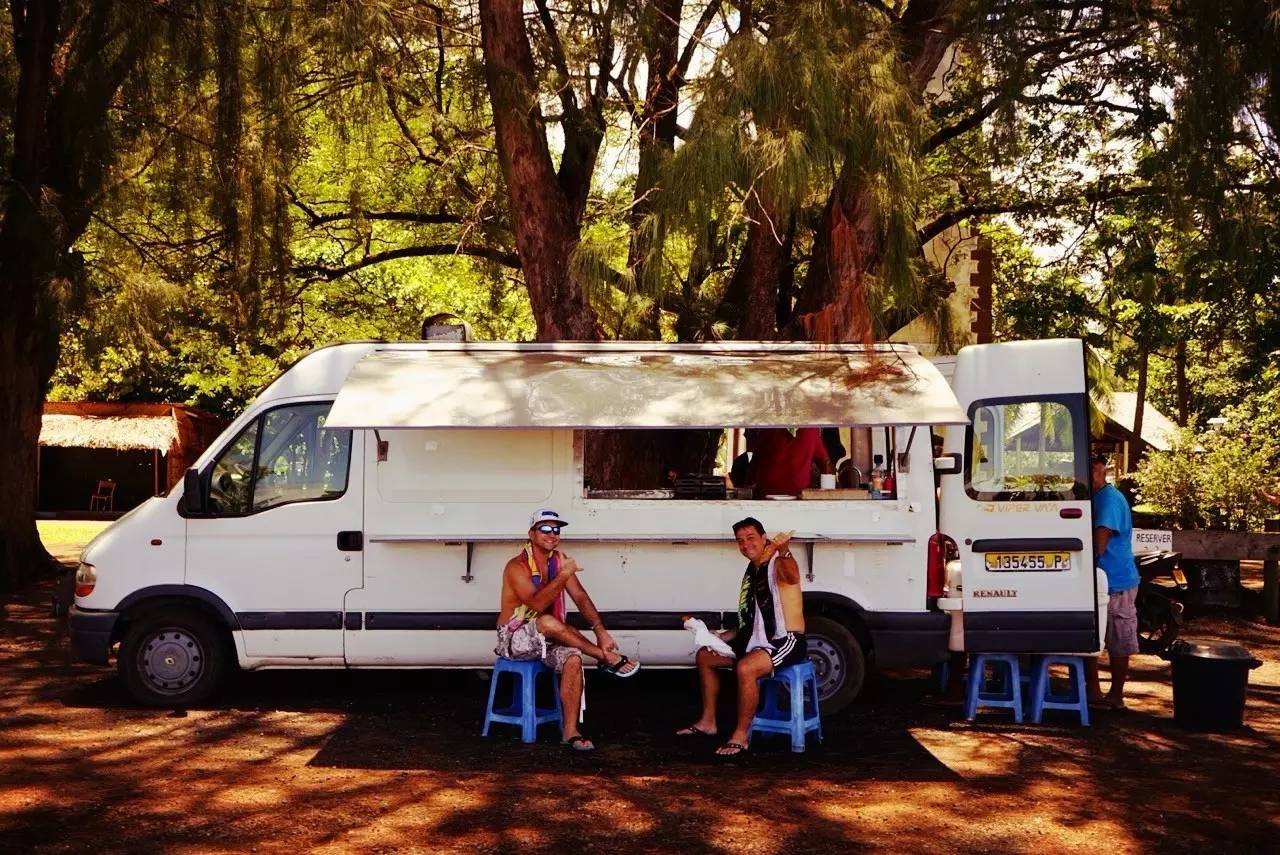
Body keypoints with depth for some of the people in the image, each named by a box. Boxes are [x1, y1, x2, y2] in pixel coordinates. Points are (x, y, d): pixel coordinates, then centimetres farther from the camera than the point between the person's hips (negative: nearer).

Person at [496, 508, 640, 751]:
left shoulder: (560, 560, 4)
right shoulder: (517, 566, -17)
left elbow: (581, 597, -2)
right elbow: (537, 604, -31)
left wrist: (601, 631, -16)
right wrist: (563, 575, -39)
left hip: (544, 639, 6)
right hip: (514, 638, -6)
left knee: (573, 658, -25)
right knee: (549, 622, -36)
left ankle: (570, 732, -23)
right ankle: (608, 658, -23)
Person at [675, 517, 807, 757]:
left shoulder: (778, 564, -14)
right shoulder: (752, 571, 13)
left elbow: (791, 575, -43)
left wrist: (784, 552, -62)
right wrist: (723, 636, 8)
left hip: (787, 642, -10)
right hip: (758, 640, 10)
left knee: (745, 668, -36)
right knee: (704, 656, 15)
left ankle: (740, 735, -21)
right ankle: (708, 722, 23)